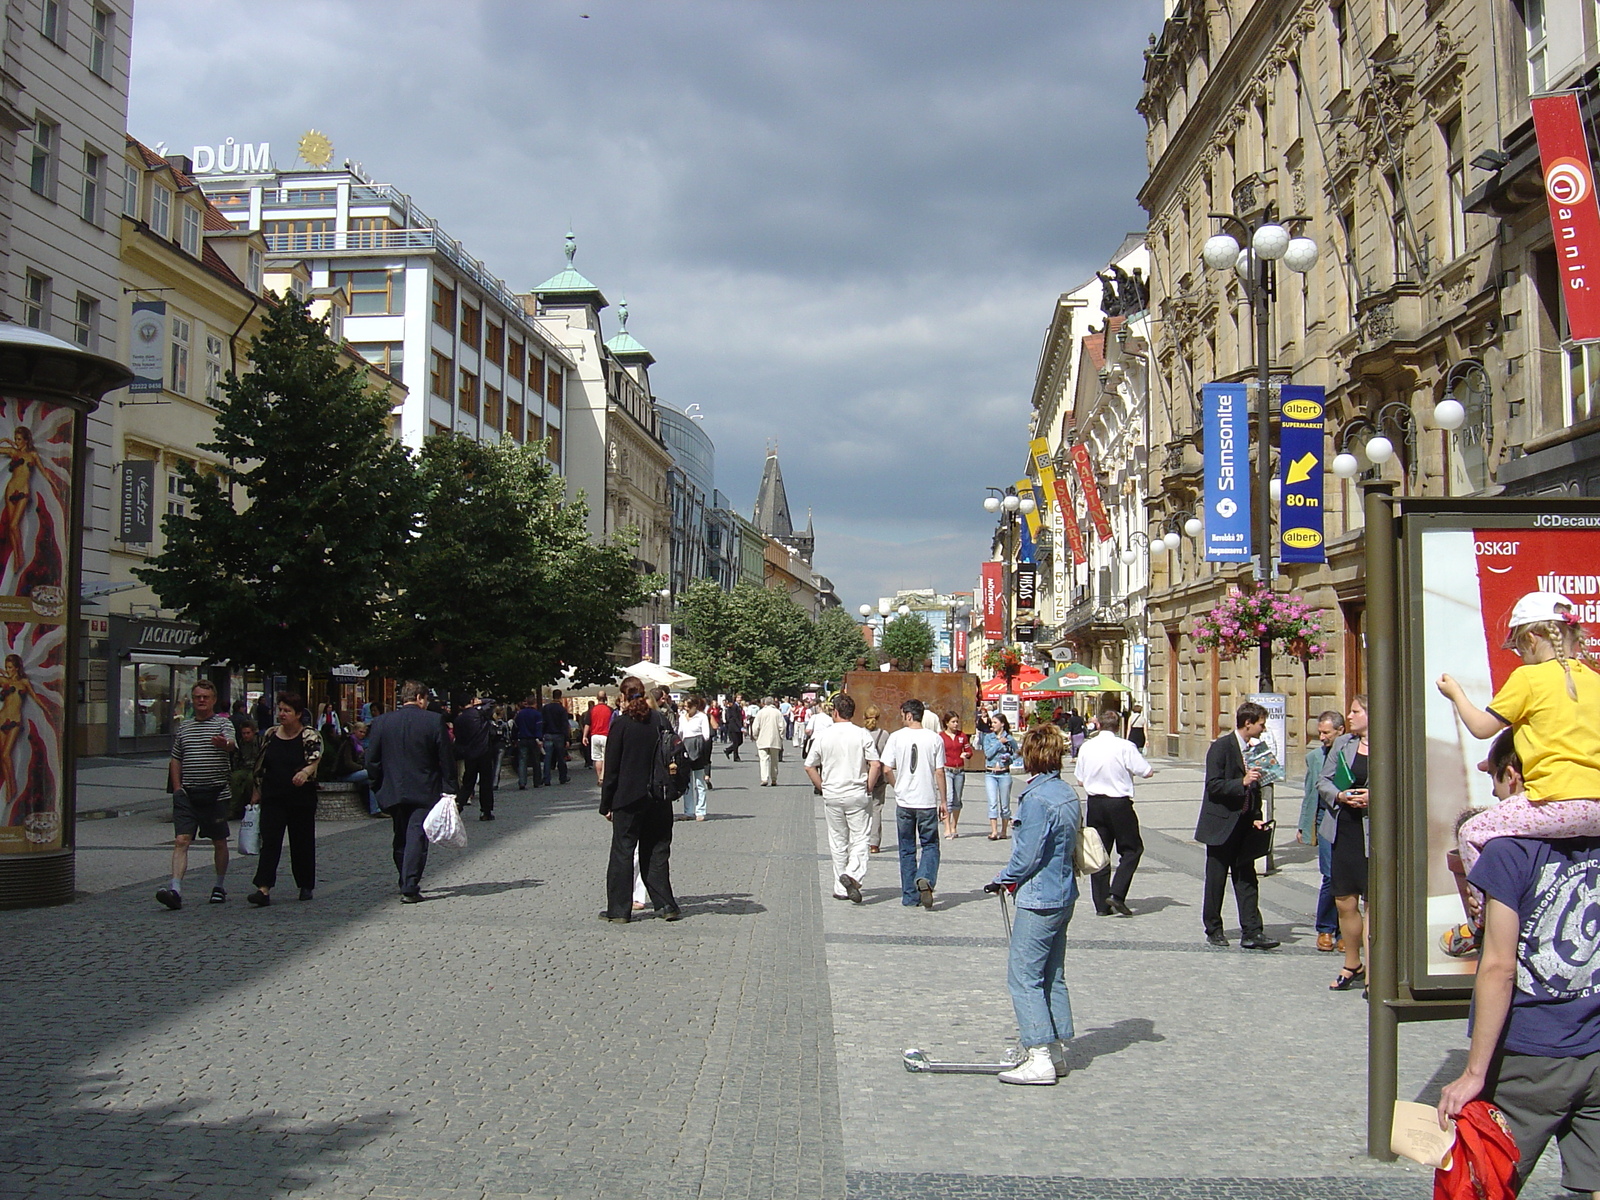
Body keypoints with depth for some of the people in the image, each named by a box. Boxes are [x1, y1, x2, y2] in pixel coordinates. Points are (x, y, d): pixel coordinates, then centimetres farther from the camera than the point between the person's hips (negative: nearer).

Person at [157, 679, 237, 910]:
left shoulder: (223, 723, 0)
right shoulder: (184, 728, 12)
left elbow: (231, 745, -21)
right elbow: (176, 759, 20)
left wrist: (224, 743, -45)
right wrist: (177, 787, 8)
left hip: (216, 793, -2)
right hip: (187, 793, 2)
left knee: (219, 842, 9)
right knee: (181, 840, -11)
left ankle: (220, 886, 24)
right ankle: (175, 889, -19)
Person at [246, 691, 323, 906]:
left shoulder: (310, 736, -5)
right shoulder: (269, 735, 8)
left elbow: (315, 759, -21)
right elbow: (260, 766, 16)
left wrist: (305, 772, -42)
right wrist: (257, 792, 15)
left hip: (302, 799, -3)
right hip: (273, 798, 3)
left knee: (302, 843, 7)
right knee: (269, 842, -8)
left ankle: (306, 886, 23)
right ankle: (264, 889, -15)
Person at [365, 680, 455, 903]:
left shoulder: (382, 722, 2)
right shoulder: (434, 721, -7)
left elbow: (372, 761, 5)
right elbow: (446, 759, -5)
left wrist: (379, 785, 15)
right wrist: (449, 788, 2)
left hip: (393, 791, 4)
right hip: (424, 792, -4)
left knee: (401, 839, 17)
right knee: (416, 838, -4)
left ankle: (407, 883, 27)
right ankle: (410, 888, -11)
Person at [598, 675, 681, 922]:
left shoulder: (620, 723, -9)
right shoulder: (660, 720, 2)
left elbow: (611, 768, -7)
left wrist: (606, 804, -1)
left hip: (629, 798, -4)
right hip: (658, 798, 4)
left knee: (622, 851, 4)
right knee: (657, 851, 12)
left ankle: (619, 909, 5)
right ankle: (665, 904, 11)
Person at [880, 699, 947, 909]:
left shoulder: (896, 737, -3)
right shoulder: (935, 739, -2)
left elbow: (887, 769, -4)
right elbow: (939, 772, -2)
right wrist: (943, 802, 6)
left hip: (904, 801, 1)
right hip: (928, 801, -1)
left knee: (907, 849, 11)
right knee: (930, 845, 10)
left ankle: (910, 896, 13)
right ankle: (926, 879, -16)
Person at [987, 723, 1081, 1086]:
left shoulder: (1036, 798, -20)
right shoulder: (1069, 793, 7)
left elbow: (1027, 856, -19)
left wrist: (1003, 880, 1)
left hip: (1039, 900, -9)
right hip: (1064, 895, 9)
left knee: (1023, 976, -4)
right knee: (1052, 976, 16)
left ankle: (1041, 1057, -5)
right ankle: (1057, 1049, 21)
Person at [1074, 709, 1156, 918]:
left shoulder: (1086, 747, 1)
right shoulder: (1125, 747, -12)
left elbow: (1080, 780, 8)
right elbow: (1147, 772, -8)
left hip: (1094, 804, 4)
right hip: (1119, 804, -4)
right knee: (1132, 849, 10)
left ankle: (1101, 904, 10)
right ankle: (1116, 894, -5)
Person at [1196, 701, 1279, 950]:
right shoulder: (1221, 747, -11)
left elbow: (1255, 789, 17)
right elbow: (1213, 785, -17)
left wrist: (1257, 817, 5)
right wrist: (1242, 782, -29)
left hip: (1244, 826, 6)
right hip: (1222, 824, -6)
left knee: (1246, 879, 4)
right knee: (1216, 880, 4)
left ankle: (1251, 933, 3)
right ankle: (1213, 930, 16)